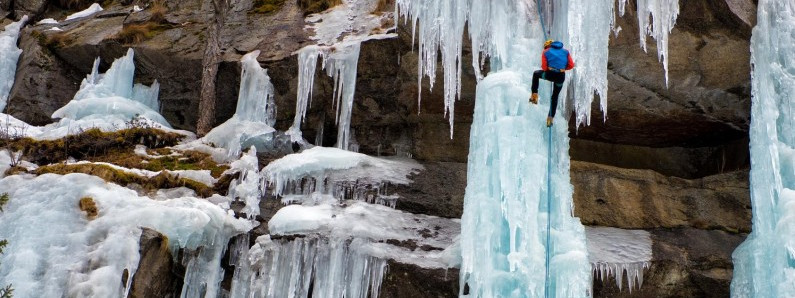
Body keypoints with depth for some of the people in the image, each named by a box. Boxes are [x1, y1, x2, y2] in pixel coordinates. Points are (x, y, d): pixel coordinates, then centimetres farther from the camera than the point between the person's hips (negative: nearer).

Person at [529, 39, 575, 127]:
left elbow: (544, 68, 1)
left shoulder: (545, 52, 9)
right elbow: (571, 65, 8)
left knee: (536, 74, 31)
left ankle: (534, 96, 23)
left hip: (550, 74, -3)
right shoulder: (565, 52, 16)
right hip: (561, 77, 3)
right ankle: (550, 118, 21)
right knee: (555, 97, 23)